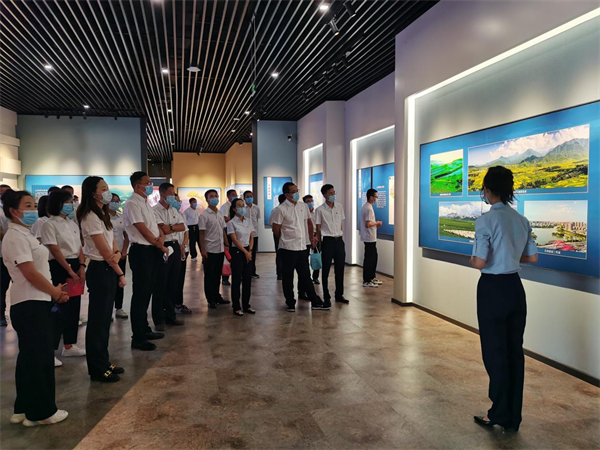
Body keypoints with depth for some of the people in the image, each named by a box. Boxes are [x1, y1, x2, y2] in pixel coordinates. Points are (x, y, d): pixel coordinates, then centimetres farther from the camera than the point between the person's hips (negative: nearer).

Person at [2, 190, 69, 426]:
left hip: (36, 303, 10)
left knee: (30, 357, 16)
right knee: (39, 357, -1)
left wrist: (54, 290, 8)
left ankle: (25, 408, 28)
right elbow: (31, 275, -21)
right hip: (29, 305, -10)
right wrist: (56, 293, -10)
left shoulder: (24, 234, 14)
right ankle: (40, 412, 12)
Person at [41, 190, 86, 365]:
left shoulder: (72, 223, 14)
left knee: (74, 307, 11)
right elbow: (55, 251, -14)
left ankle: (69, 346, 22)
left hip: (76, 266, 7)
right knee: (59, 308, -7)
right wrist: (70, 271, -17)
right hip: (59, 267, -7)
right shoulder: (50, 224, -8)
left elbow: (79, 247, 10)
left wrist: (81, 267, -4)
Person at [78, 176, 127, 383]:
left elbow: (113, 243, 10)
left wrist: (118, 253, -13)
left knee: (105, 318, 15)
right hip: (100, 271, -9)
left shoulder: (102, 215, 14)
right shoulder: (90, 217, -16)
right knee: (98, 320, 0)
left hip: (108, 269, 9)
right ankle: (98, 369, 11)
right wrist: (121, 274, -9)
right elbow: (105, 252, -17)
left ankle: (103, 362, 26)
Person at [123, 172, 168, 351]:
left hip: (153, 251, 9)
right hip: (141, 252, -9)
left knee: (147, 293, 17)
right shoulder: (132, 203, -12)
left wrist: (162, 237, -7)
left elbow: (155, 225, 15)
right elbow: (143, 230, -16)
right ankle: (138, 338, 5)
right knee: (140, 295, -3)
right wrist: (161, 246, -7)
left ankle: (144, 330, 29)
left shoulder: (145, 203, 17)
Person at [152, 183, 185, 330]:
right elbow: (163, 230, -18)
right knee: (160, 285, 1)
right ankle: (159, 319, 10)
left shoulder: (174, 210, 14)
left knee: (173, 284, 13)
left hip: (175, 247, 7)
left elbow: (183, 227, 4)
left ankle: (170, 315, 24)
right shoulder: (155, 210, -10)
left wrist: (170, 227, -10)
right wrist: (176, 227, -1)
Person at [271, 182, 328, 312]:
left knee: (305, 276, 12)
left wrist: (312, 237, 22)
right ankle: (290, 303, 18)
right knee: (288, 277, 6)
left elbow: (309, 222, 22)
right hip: (288, 248, -5)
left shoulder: (303, 206, 7)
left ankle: (315, 302, 18)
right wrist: (286, 238, 6)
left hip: (302, 248, 5)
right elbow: (276, 229, -7)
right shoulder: (281, 209, -12)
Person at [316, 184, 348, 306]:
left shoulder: (339, 207, 7)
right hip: (328, 241, -4)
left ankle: (339, 295, 21)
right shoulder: (320, 210, -5)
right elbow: (318, 228, 0)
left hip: (339, 240, 4)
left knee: (340, 268, 8)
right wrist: (320, 244, 0)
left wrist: (342, 238, 10)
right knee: (326, 270, 2)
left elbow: (341, 224, 14)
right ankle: (326, 296, 12)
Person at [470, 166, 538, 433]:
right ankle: (513, 418, 24)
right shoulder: (522, 220, 5)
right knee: (514, 351, 13)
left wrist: (472, 259, 0)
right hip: (515, 288, 7)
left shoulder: (486, 221, -16)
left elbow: (479, 263, -21)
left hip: (493, 290, -7)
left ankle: (499, 415, 18)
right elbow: (532, 257, 11)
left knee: (495, 352, 5)